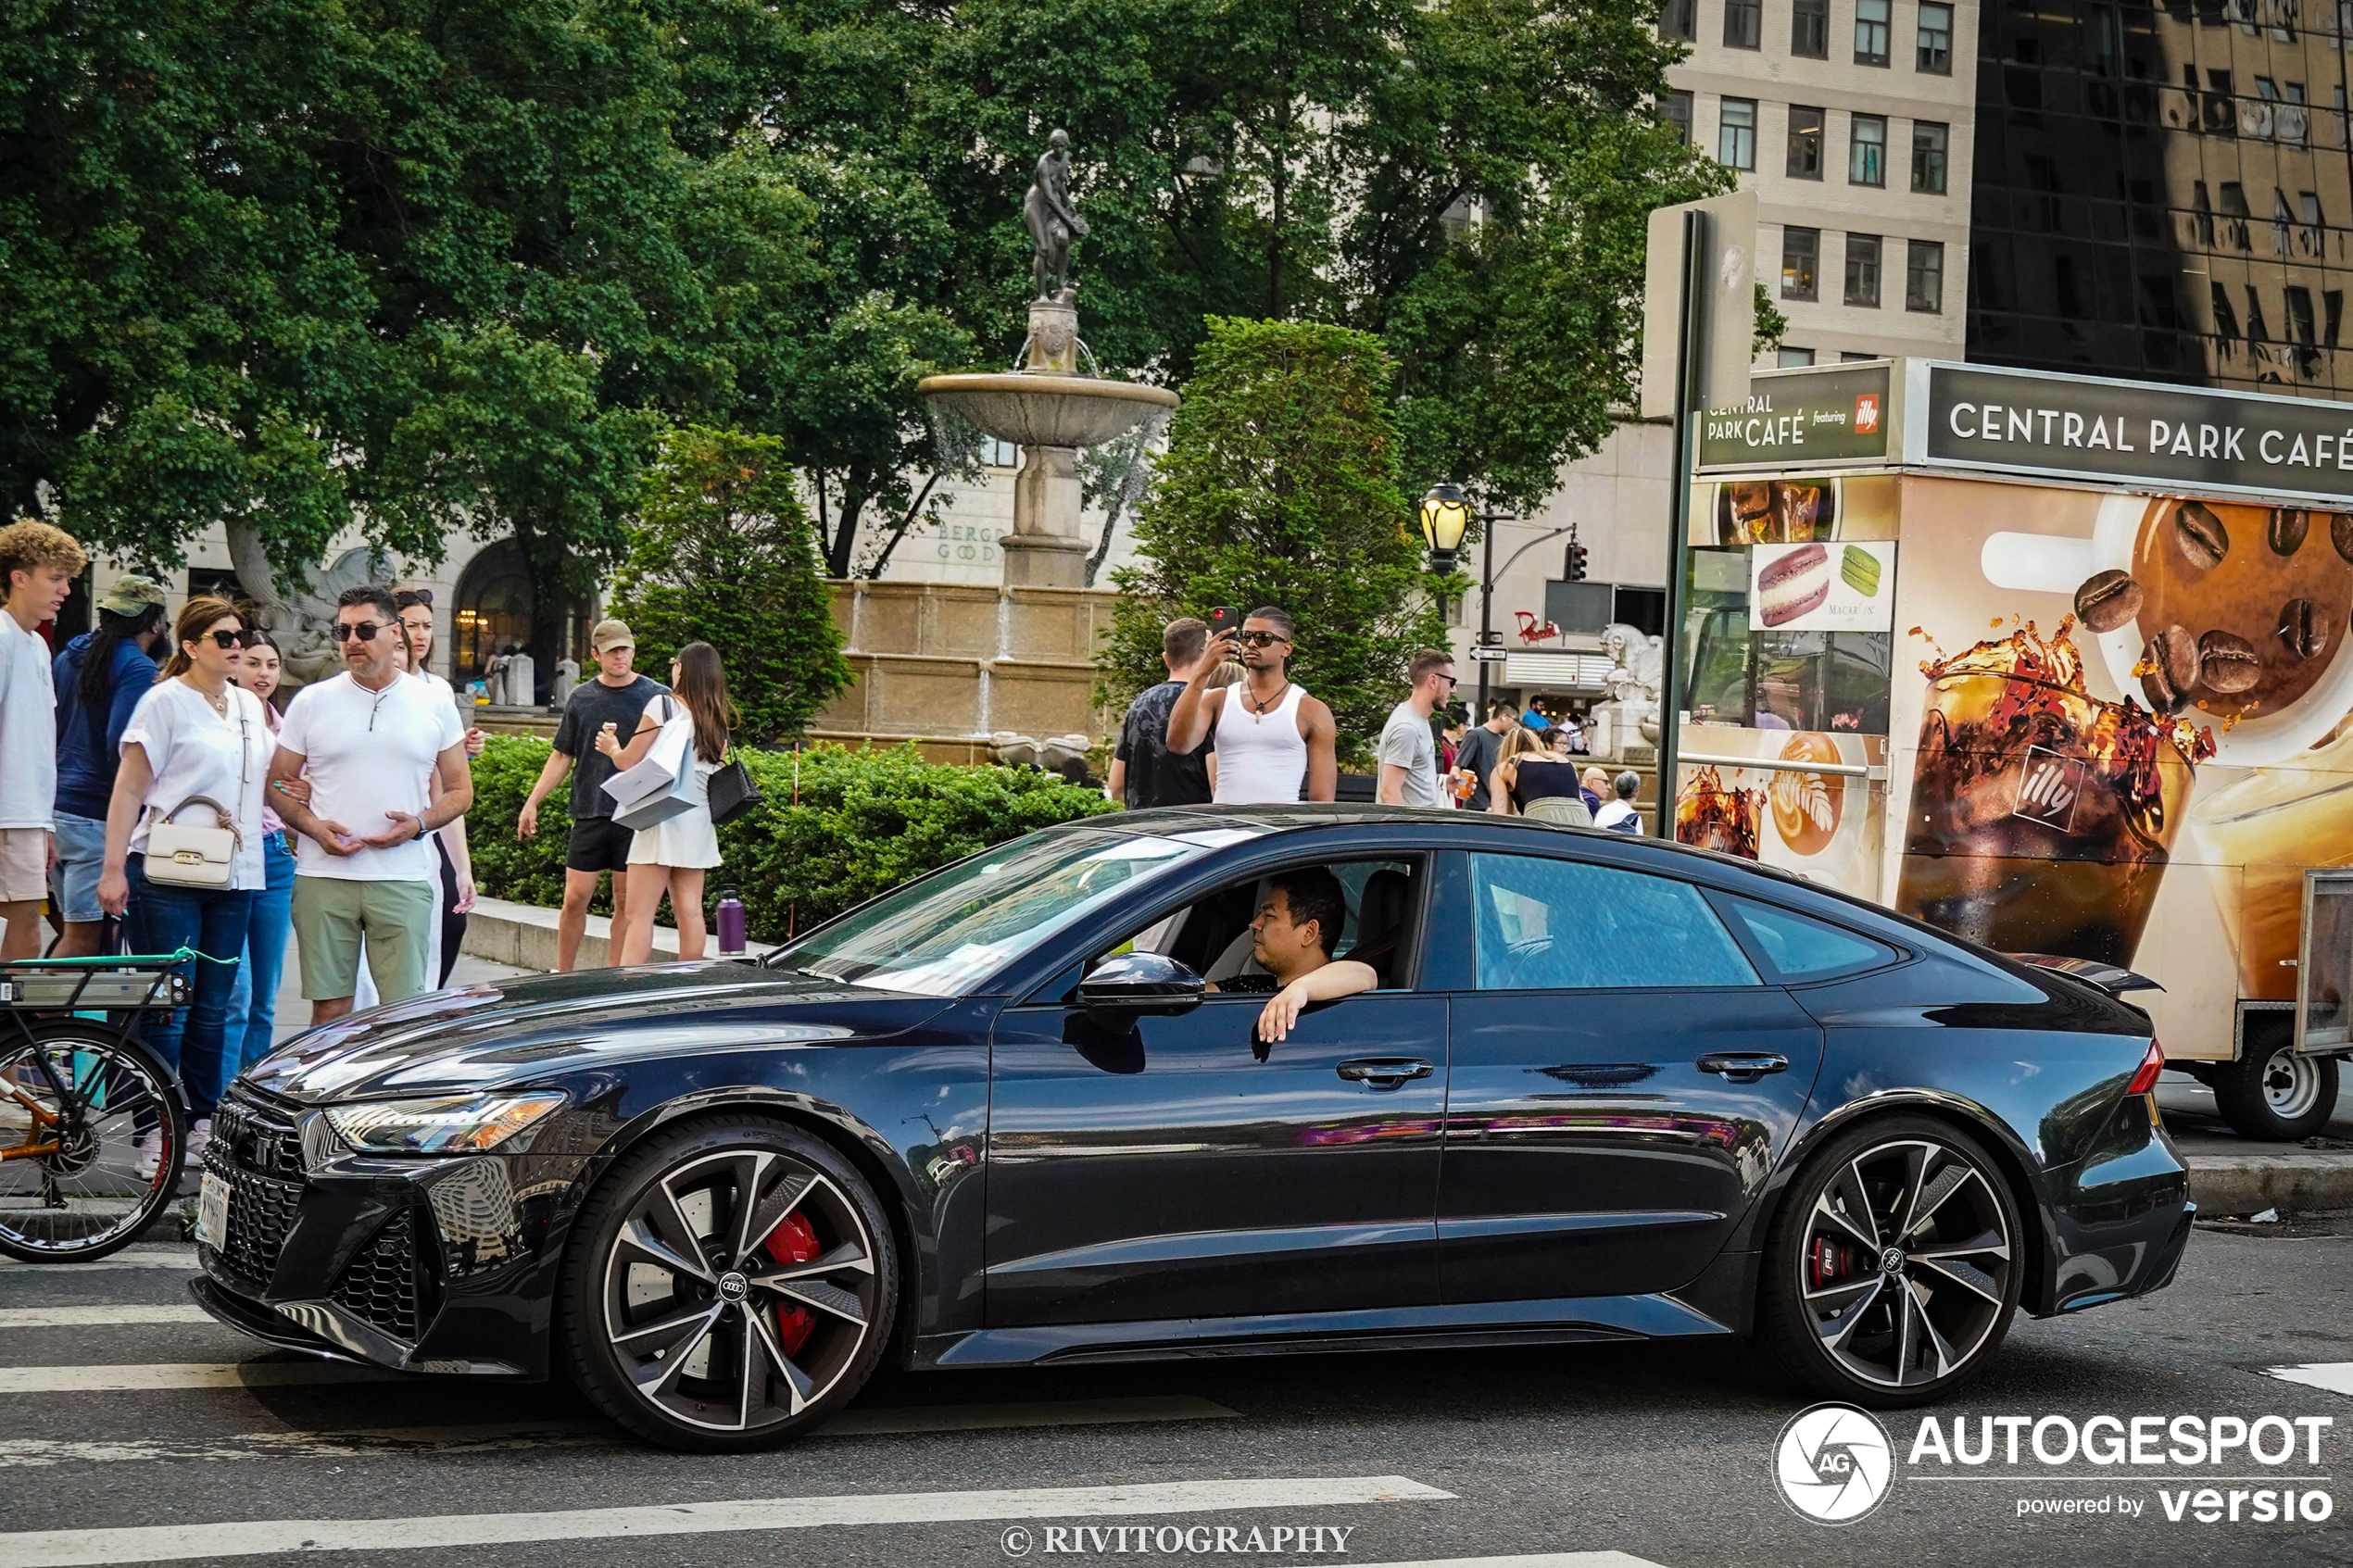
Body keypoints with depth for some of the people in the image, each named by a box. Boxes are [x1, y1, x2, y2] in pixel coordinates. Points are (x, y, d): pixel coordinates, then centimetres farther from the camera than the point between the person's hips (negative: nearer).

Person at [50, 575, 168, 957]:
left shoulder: (68, 657, 15)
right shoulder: (138, 668, -11)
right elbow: (121, 746, -20)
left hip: (55, 805, 8)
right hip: (97, 815, -8)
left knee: (76, 928, 14)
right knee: (83, 935, -7)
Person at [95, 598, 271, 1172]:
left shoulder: (249, 705, 15)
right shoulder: (165, 700, -4)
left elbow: (266, 775, 30)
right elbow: (129, 789, -7)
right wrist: (113, 868, -12)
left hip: (235, 875, 6)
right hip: (168, 873, -6)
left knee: (213, 1009, 8)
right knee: (167, 1007, -6)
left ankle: (202, 1123, 15)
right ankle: (155, 1133, -1)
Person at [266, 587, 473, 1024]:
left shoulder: (433, 705, 9)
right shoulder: (311, 702, 8)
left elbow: (460, 790, 13)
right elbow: (278, 784, 11)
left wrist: (420, 823, -6)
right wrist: (313, 827, -8)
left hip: (404, 878, 0)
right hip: (323, 877, 0)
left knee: (405, 1011, -4)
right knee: (329, 1008, 2)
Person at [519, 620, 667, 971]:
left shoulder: (658, 698, 2)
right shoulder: (582, 698, 9)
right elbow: (562, 756, 13)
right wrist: (532, 803, 8)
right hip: (591, 813, 2)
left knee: (626, 903, 3)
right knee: (575, 899, 1)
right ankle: (561, 976, 13)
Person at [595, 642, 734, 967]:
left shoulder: (663, 706, -6)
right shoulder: (718, 720, 12)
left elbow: (630, 761, -5)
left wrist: (612, 748, 17)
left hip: (662, 815, -6)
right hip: (699, 819, 6)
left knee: (639, 914, -7)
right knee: (689, 911, 8)